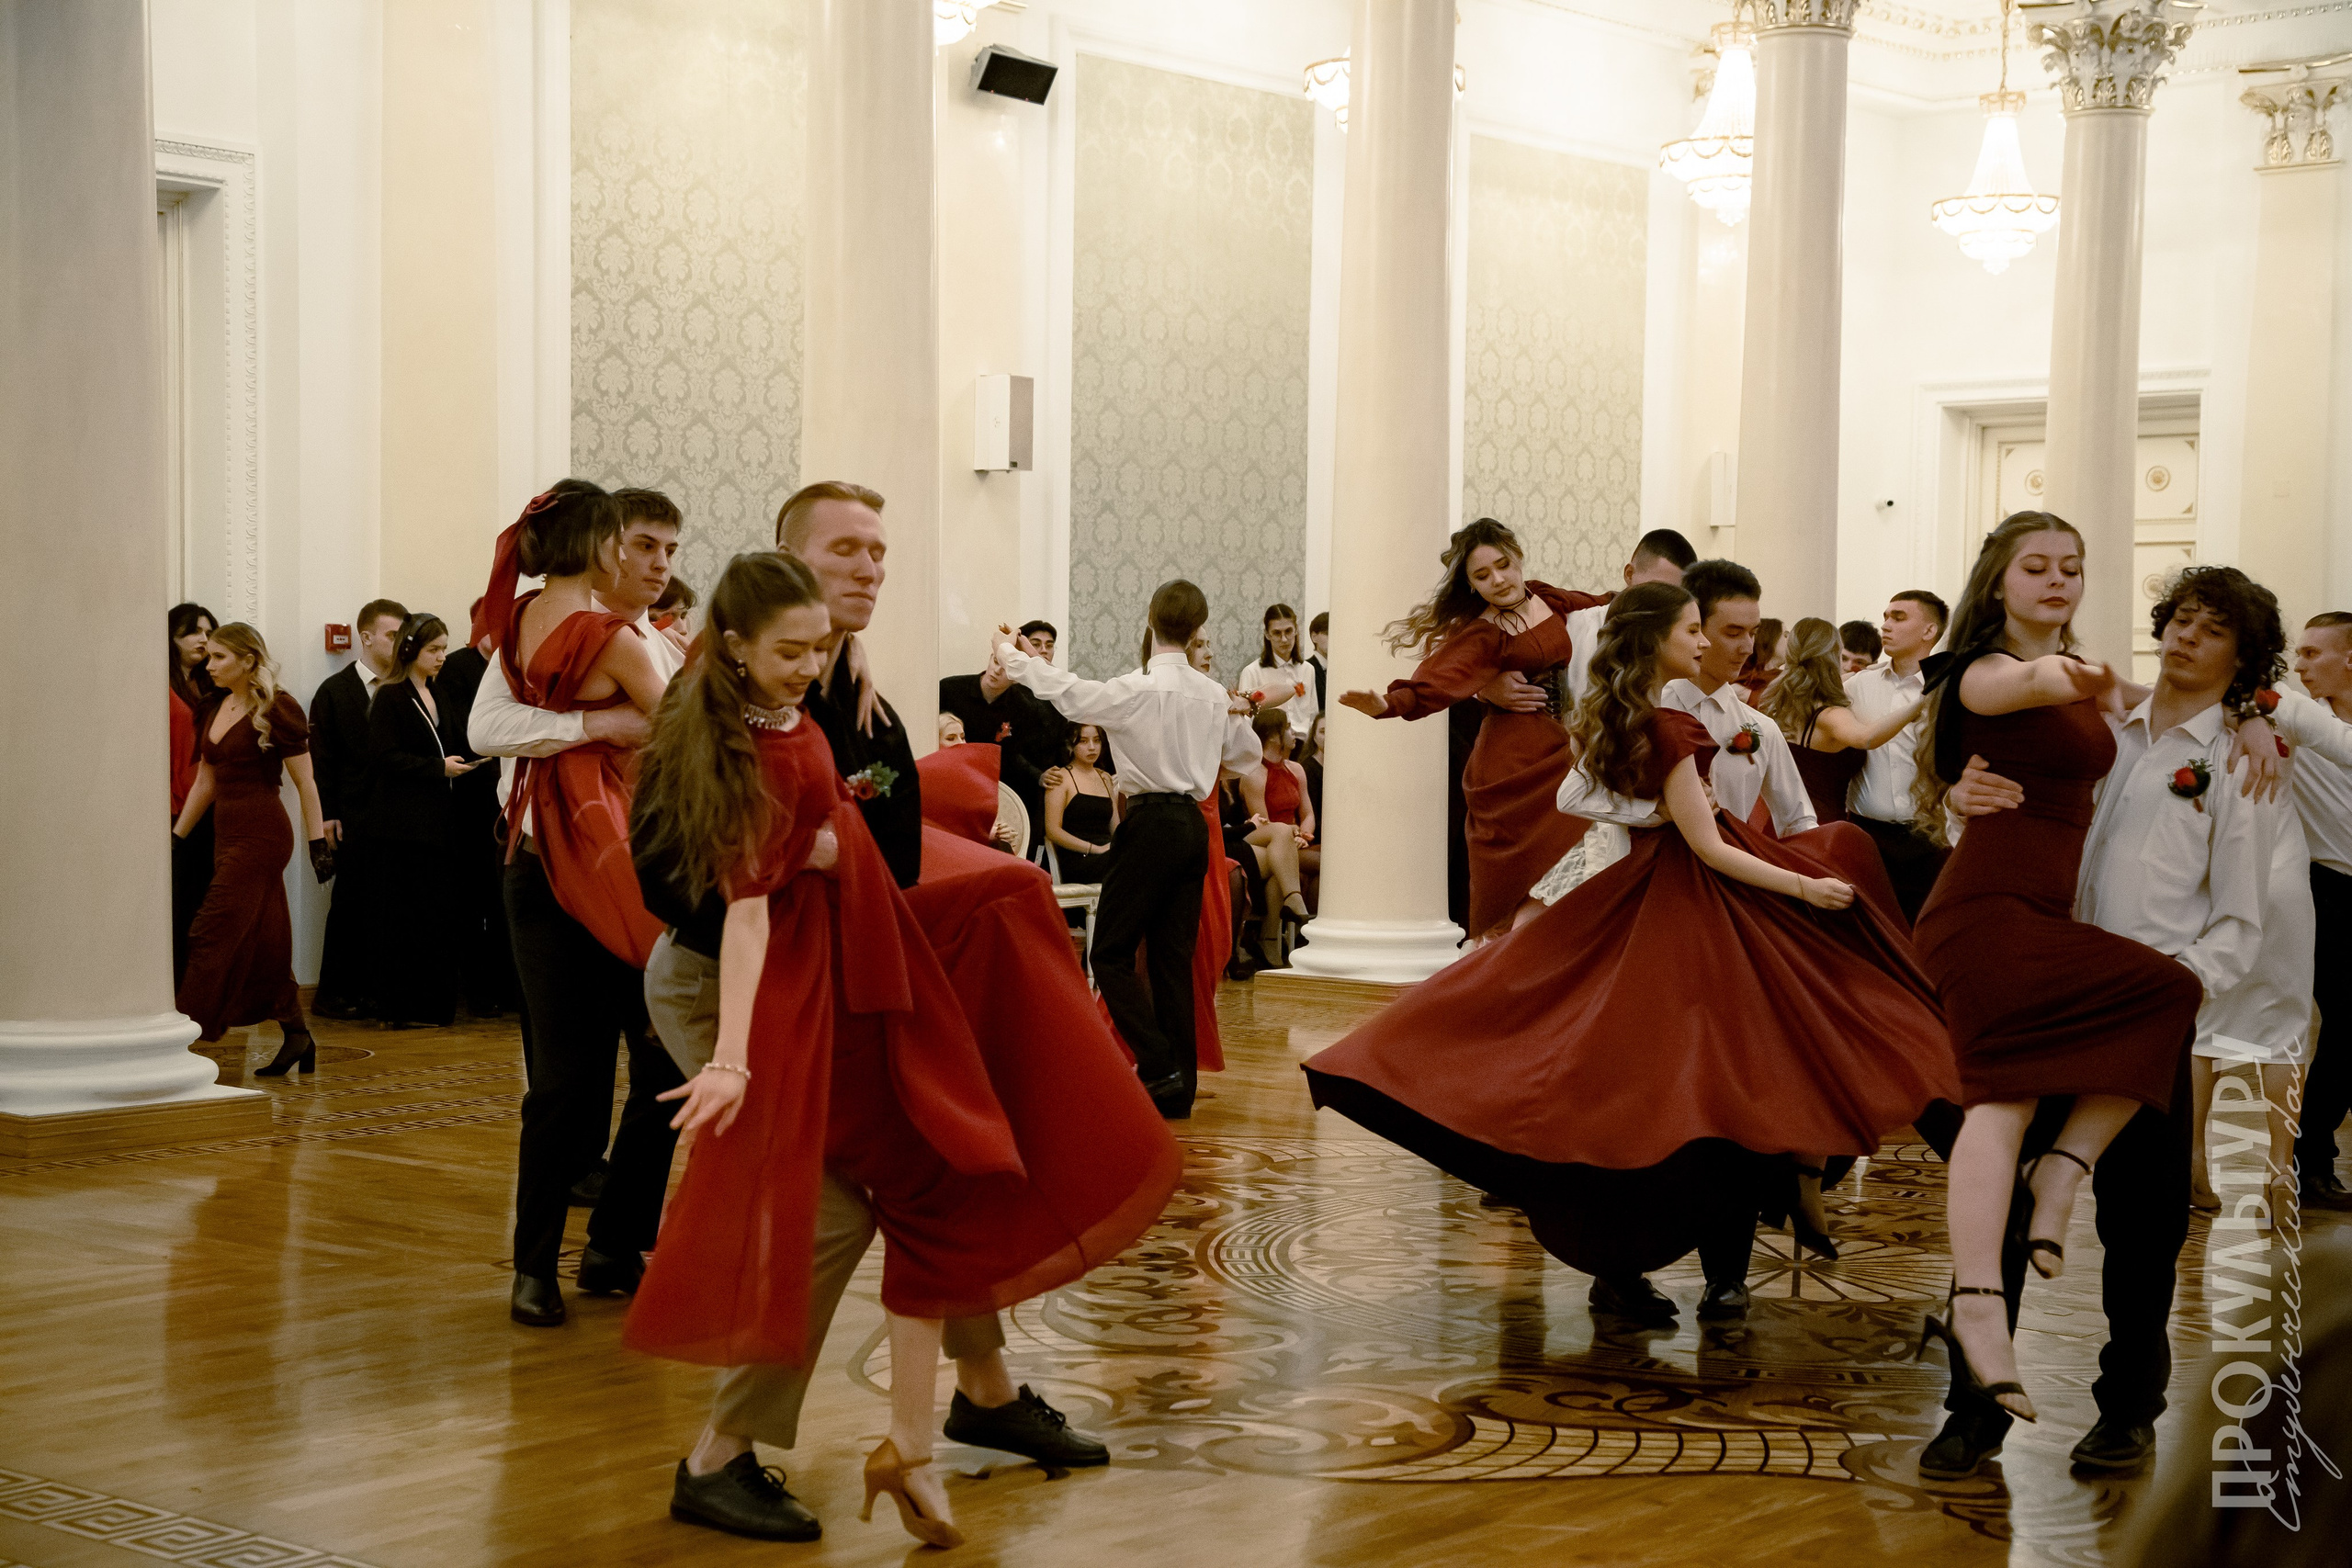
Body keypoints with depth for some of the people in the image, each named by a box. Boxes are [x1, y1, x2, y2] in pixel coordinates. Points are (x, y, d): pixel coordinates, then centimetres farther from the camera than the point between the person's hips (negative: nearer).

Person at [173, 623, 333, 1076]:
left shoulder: (276, 710, -10)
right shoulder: (214, 709, 13)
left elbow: (305, 781, -9)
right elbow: (205, 782, 19)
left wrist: (319, 841, -11)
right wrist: (176, 836, 20)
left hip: (261, 833, -8)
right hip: (227, 831, 8)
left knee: (212, 937, -9)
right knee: (264, 943, 8)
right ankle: (297, 1038, 14)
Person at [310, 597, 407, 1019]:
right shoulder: (334, 691, 3)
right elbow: (321, 760, 1)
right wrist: (327, 816, -7)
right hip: (354, 819, -3)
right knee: (351, 902, -1)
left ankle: (372, 990, 9)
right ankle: (333, 992, 8)